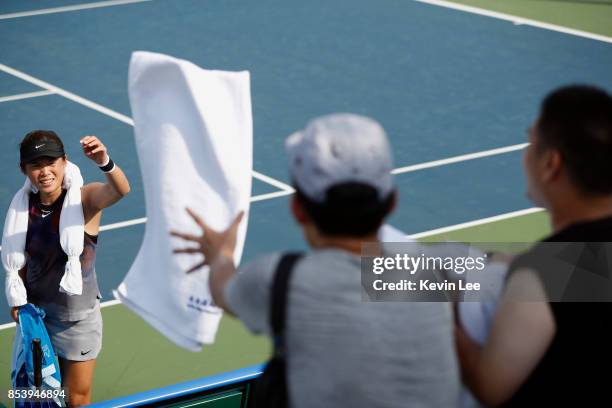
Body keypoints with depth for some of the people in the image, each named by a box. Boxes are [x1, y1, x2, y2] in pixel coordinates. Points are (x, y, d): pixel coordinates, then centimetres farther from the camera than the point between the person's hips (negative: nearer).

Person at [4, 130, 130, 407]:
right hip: (36, 311, 4)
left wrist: (105, 163, -61)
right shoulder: (25, 205, -5)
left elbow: (120, 190, -41)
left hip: (77, 317, -4)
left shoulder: (84, 199, -19)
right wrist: (17, 299, 6)